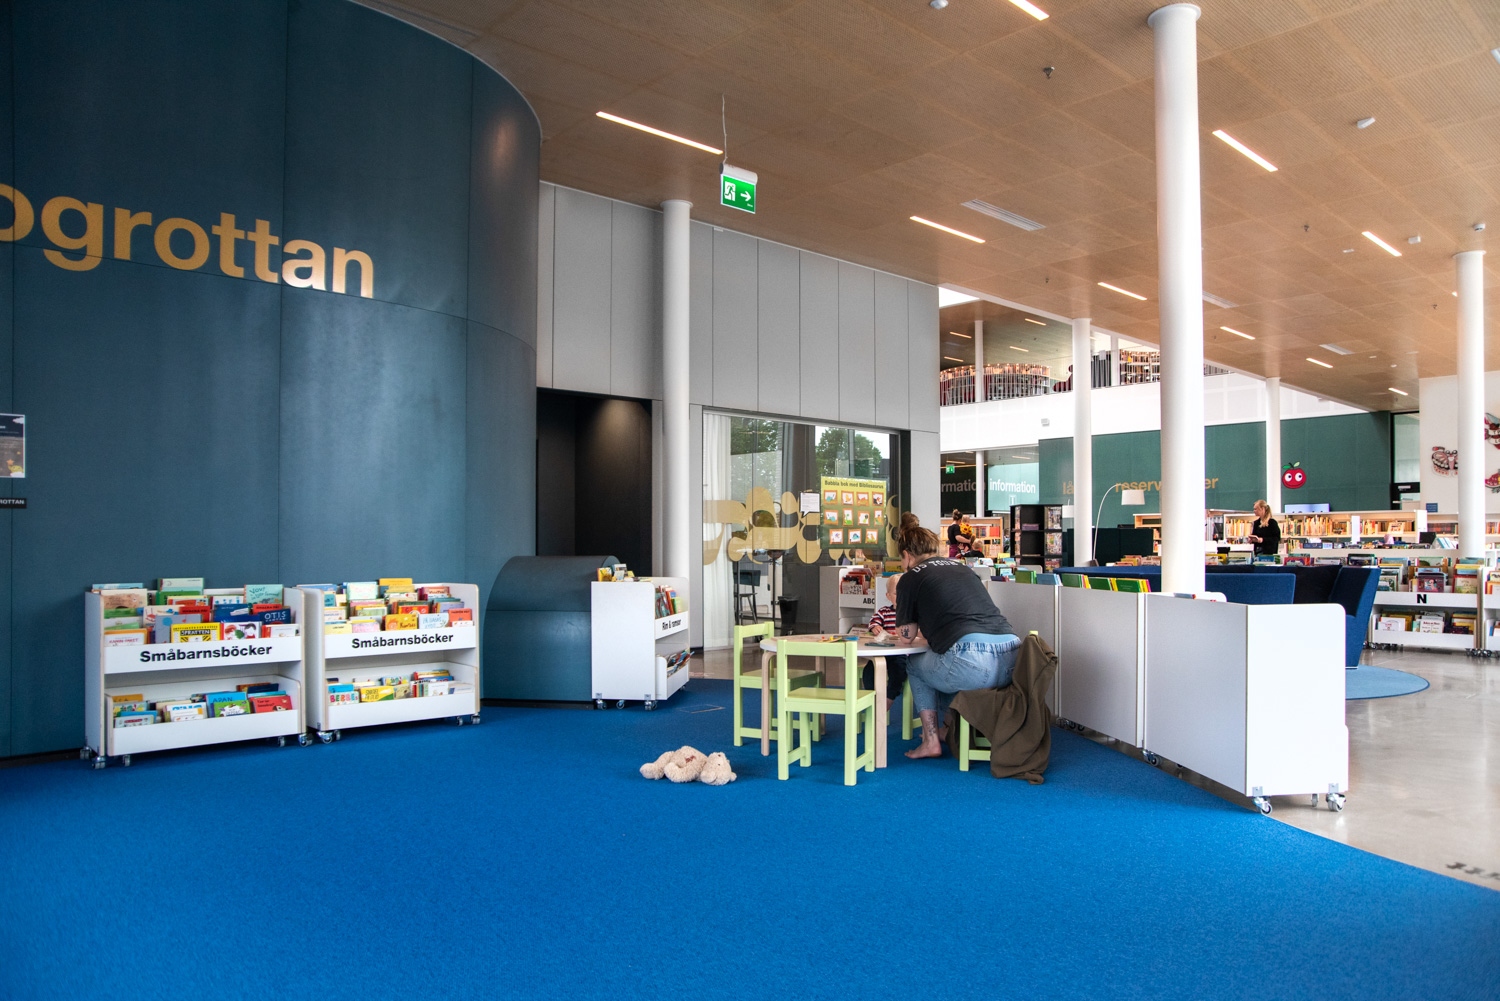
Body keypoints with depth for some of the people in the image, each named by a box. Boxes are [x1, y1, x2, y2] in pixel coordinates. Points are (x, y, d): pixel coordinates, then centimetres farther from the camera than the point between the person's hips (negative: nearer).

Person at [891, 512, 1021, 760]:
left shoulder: (910, 578, 9)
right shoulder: (962, 567, 26)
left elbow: (907, 637, 17)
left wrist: (900, 608, 35)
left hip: (973, 665, -6)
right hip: (1012, 660, 7)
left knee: (914, 665, 25)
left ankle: (931, 742, 21)